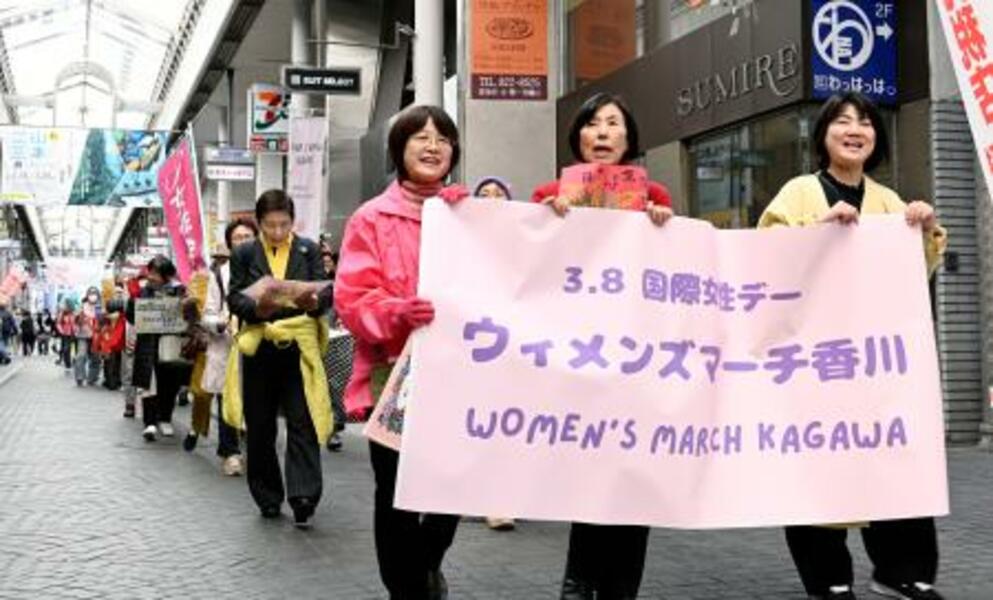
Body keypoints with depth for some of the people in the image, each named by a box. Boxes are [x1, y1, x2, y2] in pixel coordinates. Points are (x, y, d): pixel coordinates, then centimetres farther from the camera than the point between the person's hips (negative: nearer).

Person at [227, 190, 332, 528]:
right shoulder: (244, 254, 7)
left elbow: (326, 292, 1)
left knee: (302, 423, -9)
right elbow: (234, 297, 0)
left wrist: (314, 303, -23)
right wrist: (256, 309, -22)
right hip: (258, 347, 1)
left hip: (299, 347, -1)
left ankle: (302, 497, -11)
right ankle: (268, 497, 20)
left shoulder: (308, 250, 7)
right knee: (260, 426, 8)